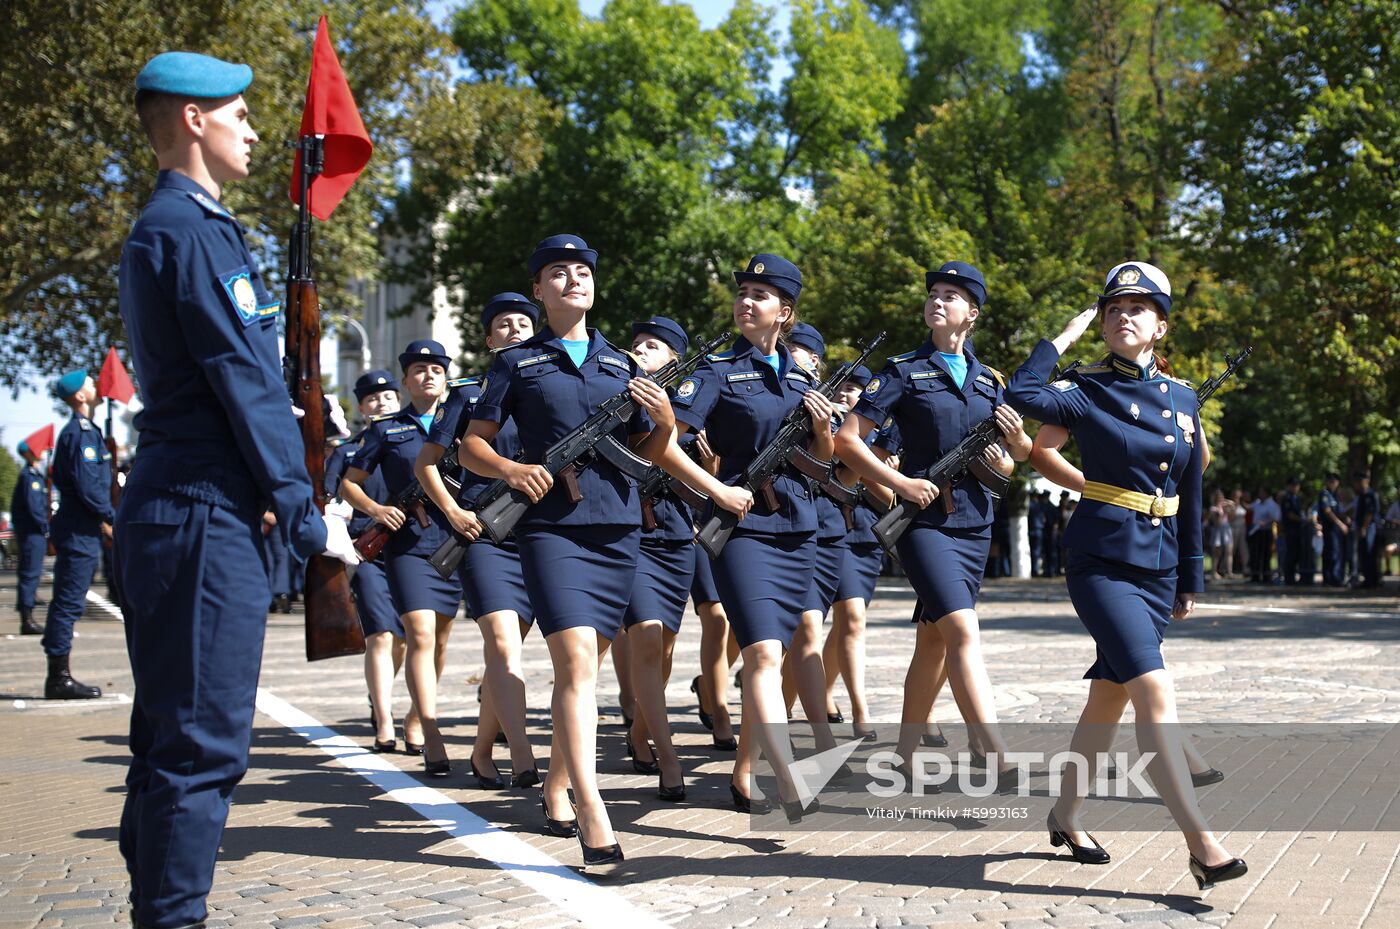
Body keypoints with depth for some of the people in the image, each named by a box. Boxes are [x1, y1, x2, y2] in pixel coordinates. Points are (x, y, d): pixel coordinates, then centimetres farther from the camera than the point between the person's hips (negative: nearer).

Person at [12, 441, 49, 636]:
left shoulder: (33, 473, 16)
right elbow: (33, 506, -20)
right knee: (30, 575, -7)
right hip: (33, 533, -10)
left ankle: (27, 619, 17)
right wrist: (45, 528, -12)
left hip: (28, 533, 10)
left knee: (29, 575, 12)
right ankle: (27, 621, -6)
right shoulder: (29, 475, -13)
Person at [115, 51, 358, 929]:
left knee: (173, 731, 15)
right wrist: (308, 518, -12)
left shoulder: (176, 226, 20)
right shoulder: (189, 230, -12)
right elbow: (242, 386, -15)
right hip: (204, 512, -11)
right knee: (204, 740, -7)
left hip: (175, 509, 11)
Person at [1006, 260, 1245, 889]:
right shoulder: (1088, 392, -5)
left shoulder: (1183, 399, 10)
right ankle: (1200, 843, -15)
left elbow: (1190, 497, 15)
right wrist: (1069, 334, -13)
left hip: (1159, 569, 6)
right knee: (1155, 692, -16)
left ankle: (1066, 816, 28)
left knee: (1109, 697, 13)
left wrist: (1190, 579, 15)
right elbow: (1023, 394, -26)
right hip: (1104, 560, -6)